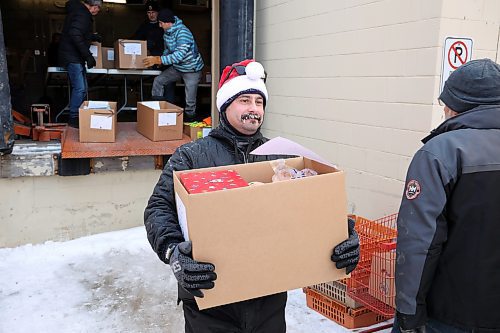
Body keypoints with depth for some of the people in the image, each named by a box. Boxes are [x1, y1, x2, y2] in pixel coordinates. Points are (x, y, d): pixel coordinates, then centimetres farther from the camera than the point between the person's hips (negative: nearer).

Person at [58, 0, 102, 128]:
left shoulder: (77, 10, 17)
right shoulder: (82, 14, -16)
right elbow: (75, 35, -28)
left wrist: (92, 36, 34)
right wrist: (88, 55, -27)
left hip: (74, 57, 11)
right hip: (73, 57, -11)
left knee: (80, 88, 14)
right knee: (80, 88, -11)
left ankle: (76, 115, 20)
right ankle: (74, 118, -5)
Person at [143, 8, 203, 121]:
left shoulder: (183, 33, -27)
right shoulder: (167, 32, 2)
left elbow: (179, 55, -34)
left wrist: (158, 60, -32)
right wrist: (158, 60, 0)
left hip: (192, 69, -8)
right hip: (177, 67, 8)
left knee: (190, 101, -3)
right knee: (158, 81, 0)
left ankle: (189, 119, 18)